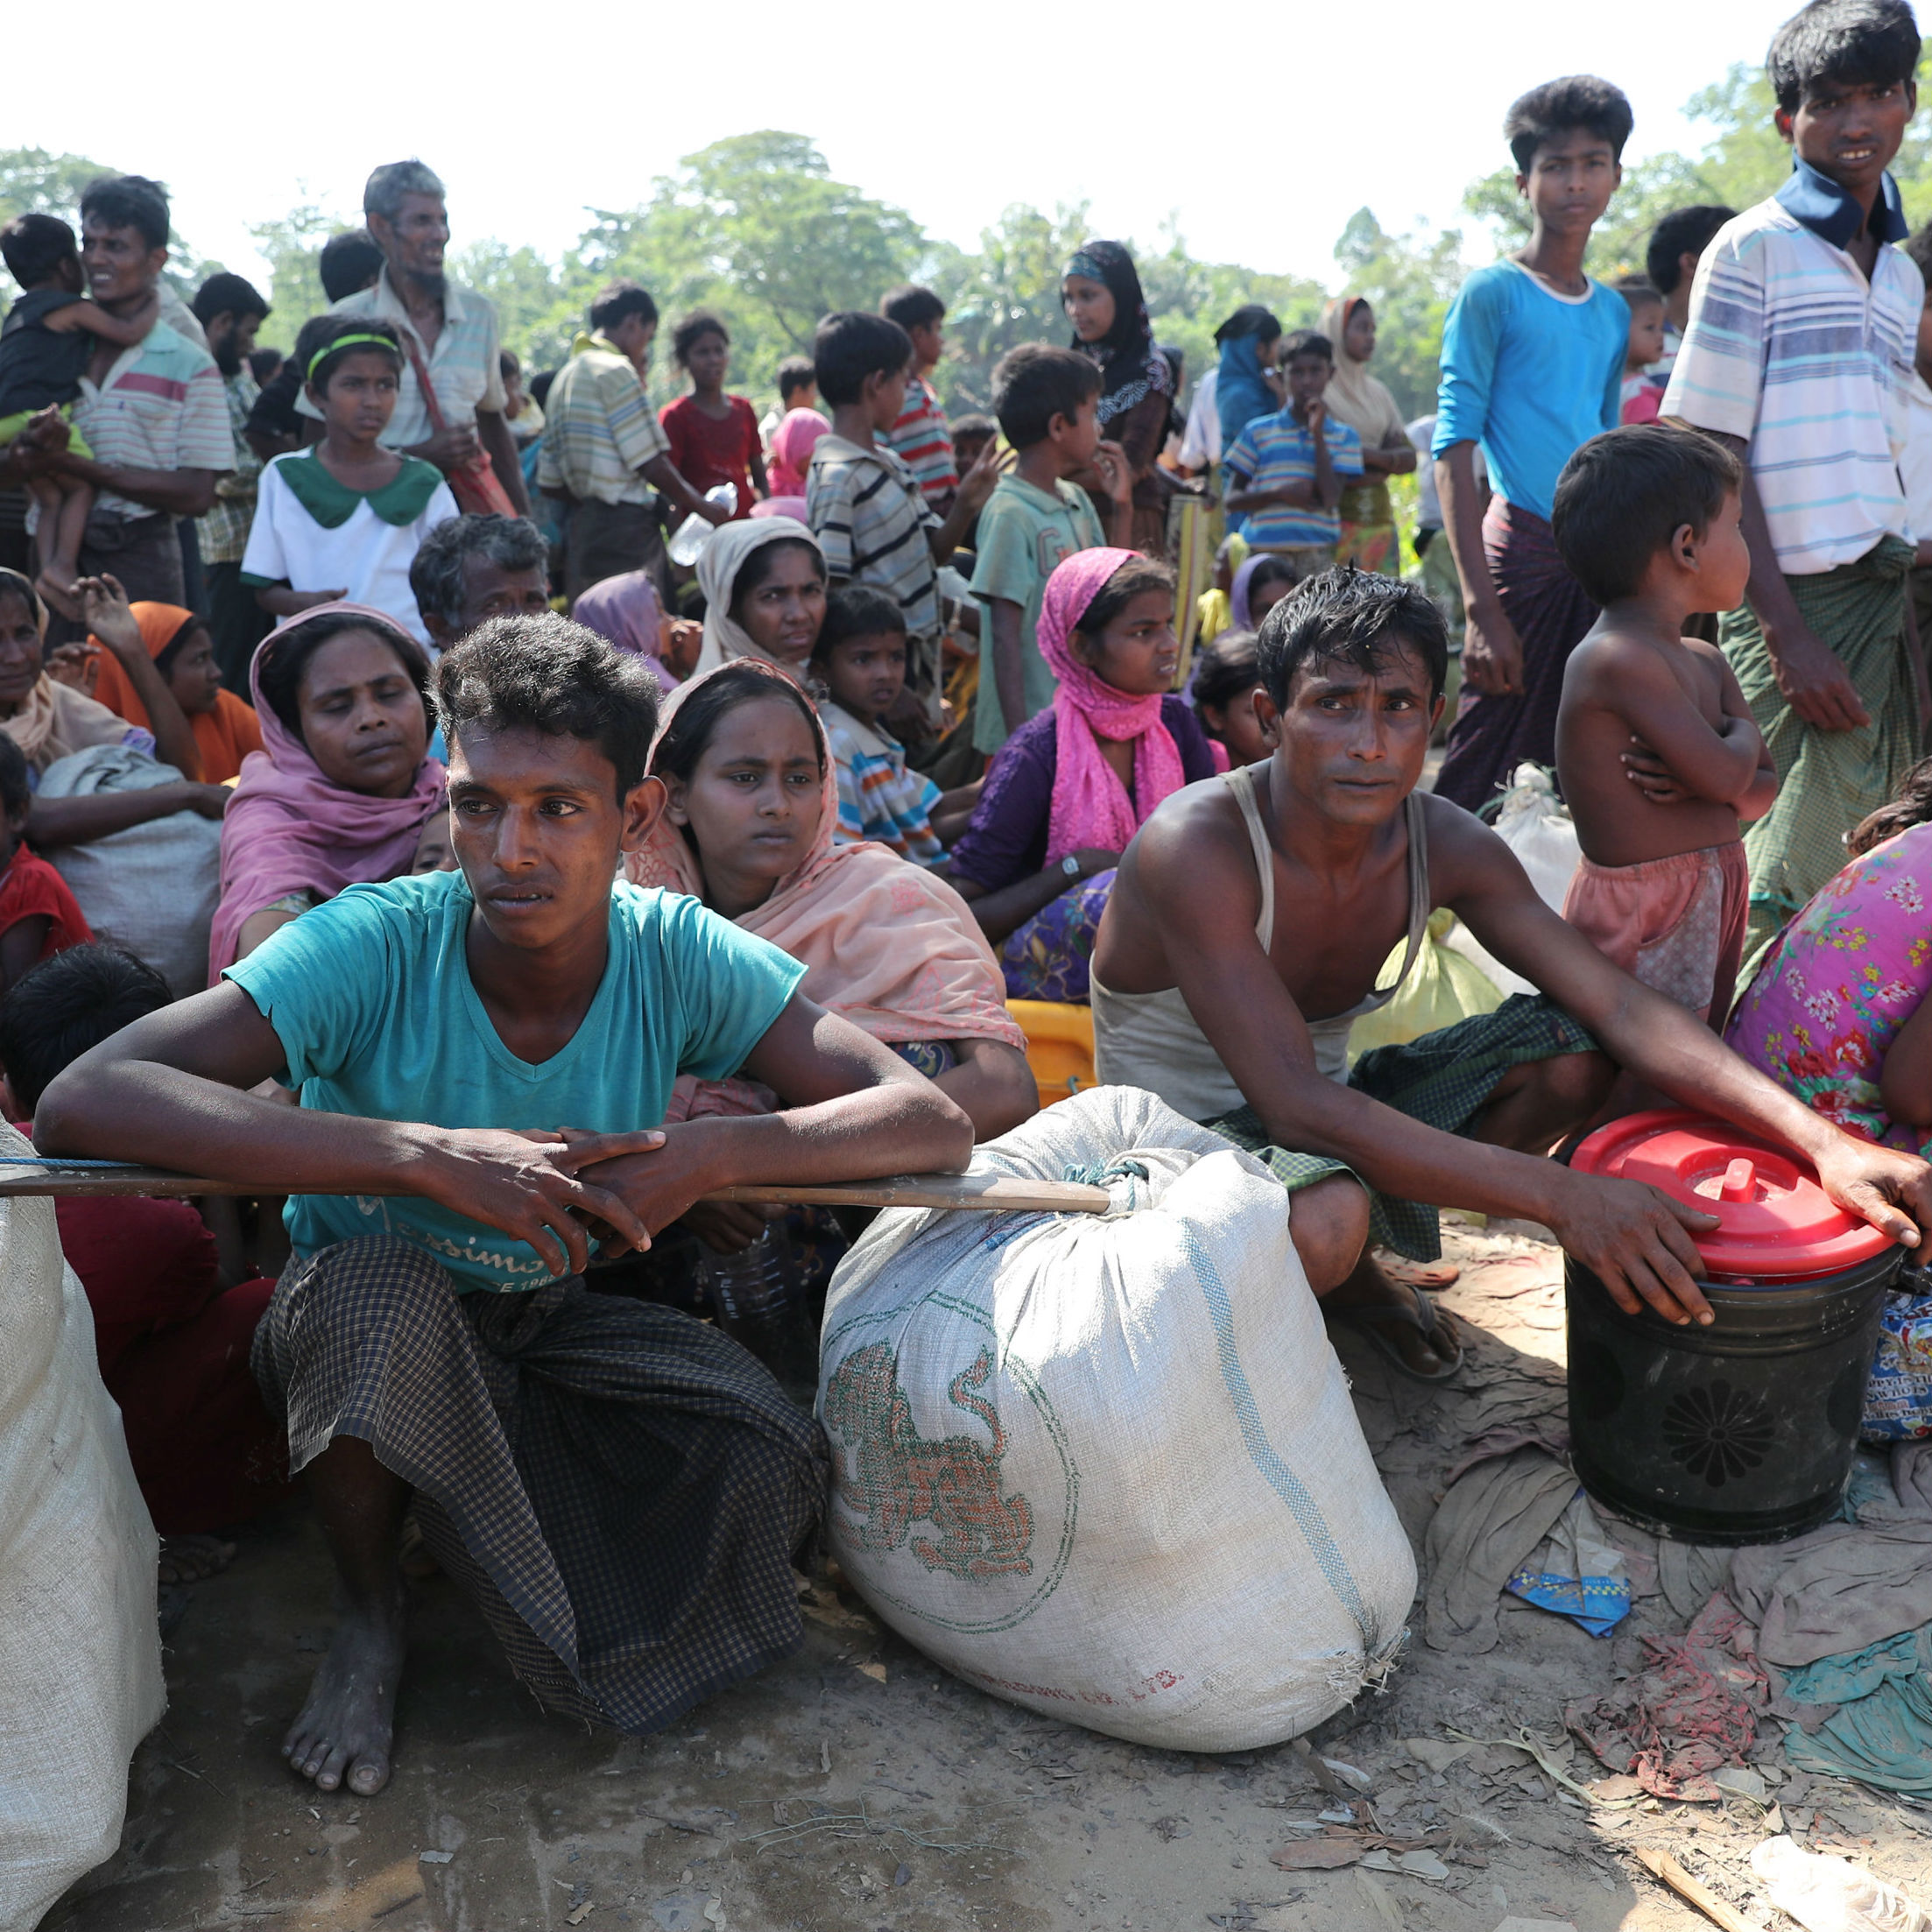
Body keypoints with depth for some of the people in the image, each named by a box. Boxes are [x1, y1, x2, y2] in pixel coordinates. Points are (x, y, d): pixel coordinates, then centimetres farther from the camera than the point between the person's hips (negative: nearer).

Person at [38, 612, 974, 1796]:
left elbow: (935, 1123, -19)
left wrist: (715, 1154, -36)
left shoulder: (678, 956, -18)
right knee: (379, 1284, -36)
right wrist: (426, 1154, -46)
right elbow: (79, 1103, -39)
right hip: (360, 1336, -2)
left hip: (557, 1322, 3)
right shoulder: (371, 947, -26)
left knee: (775, 1465, -22)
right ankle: (372, 1620, -6)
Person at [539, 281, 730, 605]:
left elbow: (551, 483, 16)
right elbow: (652, 465, -12)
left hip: (579, 527, 9)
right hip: (624, 528, -9)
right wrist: (703, 507, 0)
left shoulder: (564, 378, 18)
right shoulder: (616, 371, -7)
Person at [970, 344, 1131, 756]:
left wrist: (1122, 507, 7)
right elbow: (1005, 637, -16)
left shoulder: (1076, 500, 9)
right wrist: (1019, 737, -19)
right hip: (1035, 725, -8)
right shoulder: (1011, 513, -15)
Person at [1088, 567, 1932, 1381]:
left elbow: (1618, 1004, -13)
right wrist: (1560, 1196, -42)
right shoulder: (1194, 847, -30)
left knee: (1570, 1050, -9)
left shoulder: (1443, 844, -9)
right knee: (1325, 1219, -40)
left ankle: (1353, 1273, 6)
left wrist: (1823, 1141, -28)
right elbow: (1296, 1106, -37)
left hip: (1328, 1117, 7)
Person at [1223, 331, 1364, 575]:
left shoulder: (1344, 436, 9)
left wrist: (1318, 433, -5)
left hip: (1318, 557, 0)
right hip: (1265, 553, 0)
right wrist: (1280, 494, -10)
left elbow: (1331, 498, -5)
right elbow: (1232, 499, 6)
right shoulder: (1258, 431, 8)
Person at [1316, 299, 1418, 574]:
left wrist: (1371, 456, -7)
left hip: (1379, 517, 6)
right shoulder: (1316, 390, -1)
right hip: (1334, 518, -6)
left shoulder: (1377, 391, 18)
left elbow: (1409, 458, 11)